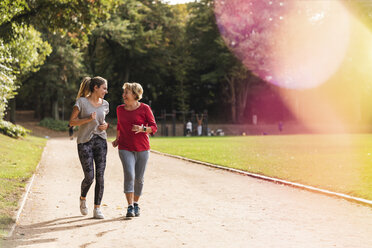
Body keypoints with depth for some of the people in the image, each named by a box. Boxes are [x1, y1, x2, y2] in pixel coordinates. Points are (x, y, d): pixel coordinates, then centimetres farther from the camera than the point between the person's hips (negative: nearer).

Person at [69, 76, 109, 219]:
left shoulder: (104, 104, 9)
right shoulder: (81, 102, -5)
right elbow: (72, 122, -5)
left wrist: (106, 125, 2)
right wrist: (88, 119, -18)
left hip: (100, 141, 4)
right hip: (84, 141, -4)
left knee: (100, 176, -4)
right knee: (89, 177, -6)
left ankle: (97, 209, 3)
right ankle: (83, 199, 25)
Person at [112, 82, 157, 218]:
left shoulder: (144, 108, -4)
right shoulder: (120, 109, 8)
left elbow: (154, 127, -2)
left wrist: (142, 129, -20)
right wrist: (117, 139, 15)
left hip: (142, 149, -1)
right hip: (125, 148, 1)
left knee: (139, 178, 5)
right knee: (129, 175, -16)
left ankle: (136, 204, 25)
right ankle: (130, 207, -14)